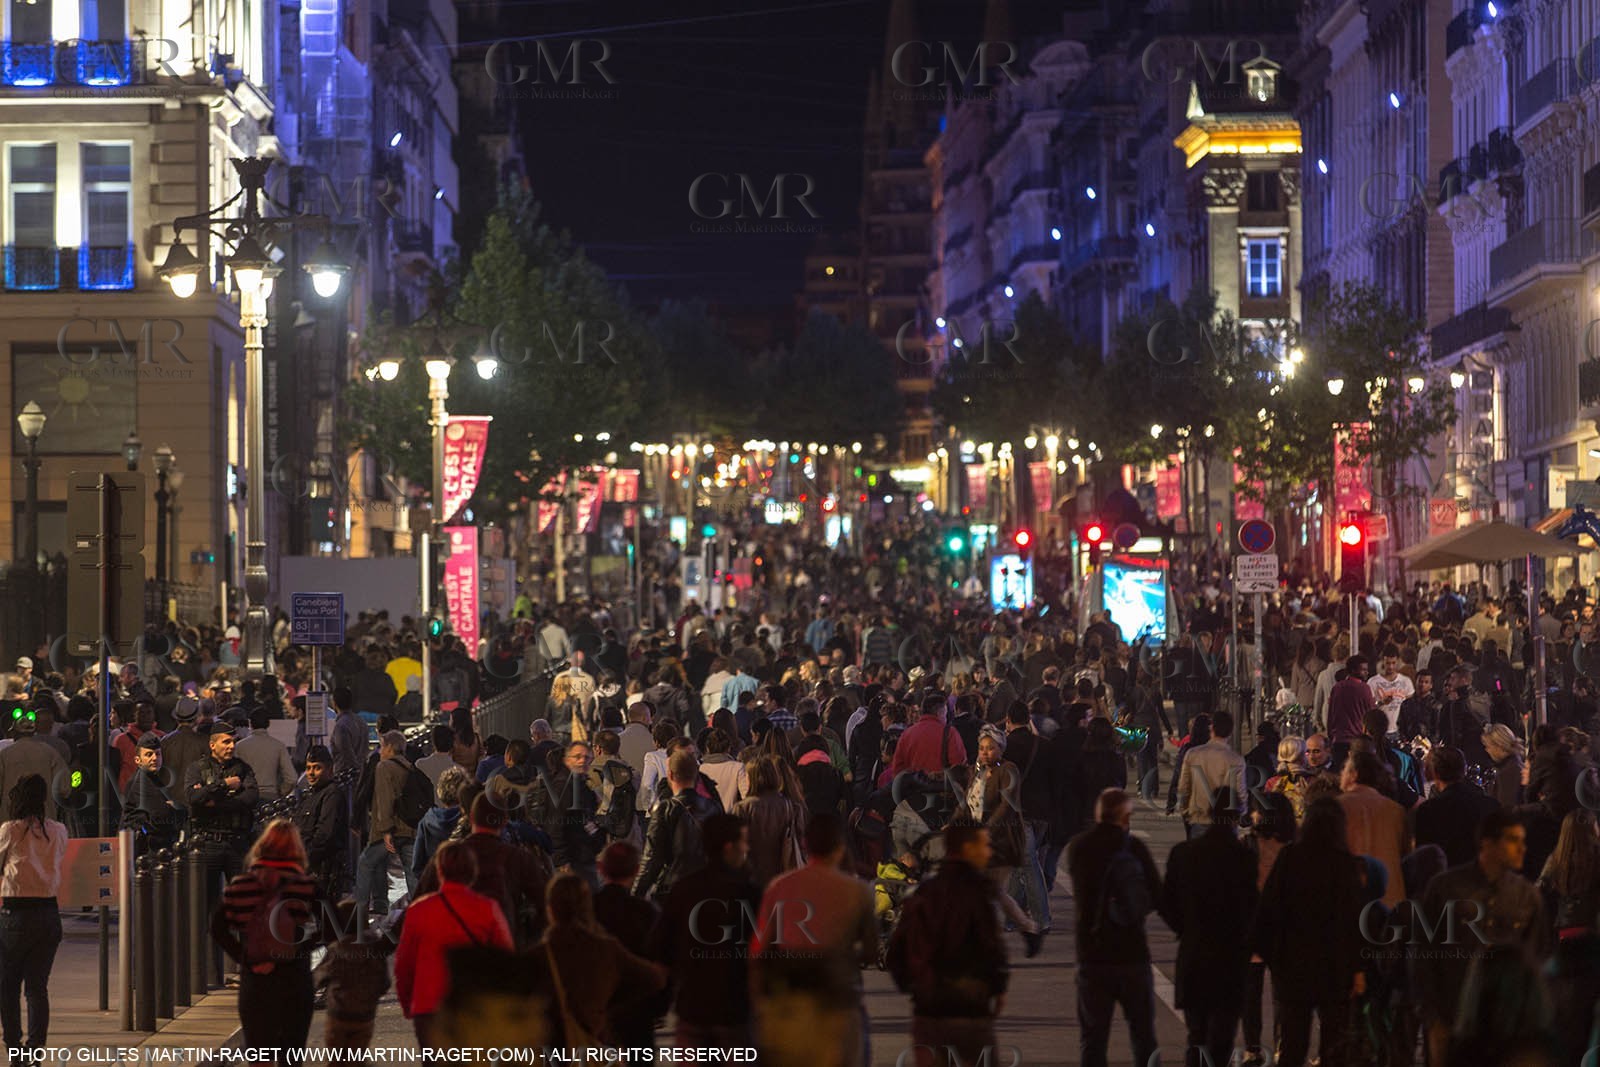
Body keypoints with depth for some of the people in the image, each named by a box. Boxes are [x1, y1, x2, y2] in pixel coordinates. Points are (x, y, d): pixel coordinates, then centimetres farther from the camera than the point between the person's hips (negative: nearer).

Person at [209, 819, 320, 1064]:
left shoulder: (241, 884, 0)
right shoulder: (307, 886, -5)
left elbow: (218, 929, -6)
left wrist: (245, 959, -6)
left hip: (254, 982, 1)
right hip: (295, 984, -1)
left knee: (259, 1061, 7)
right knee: (290, 1059, 8)